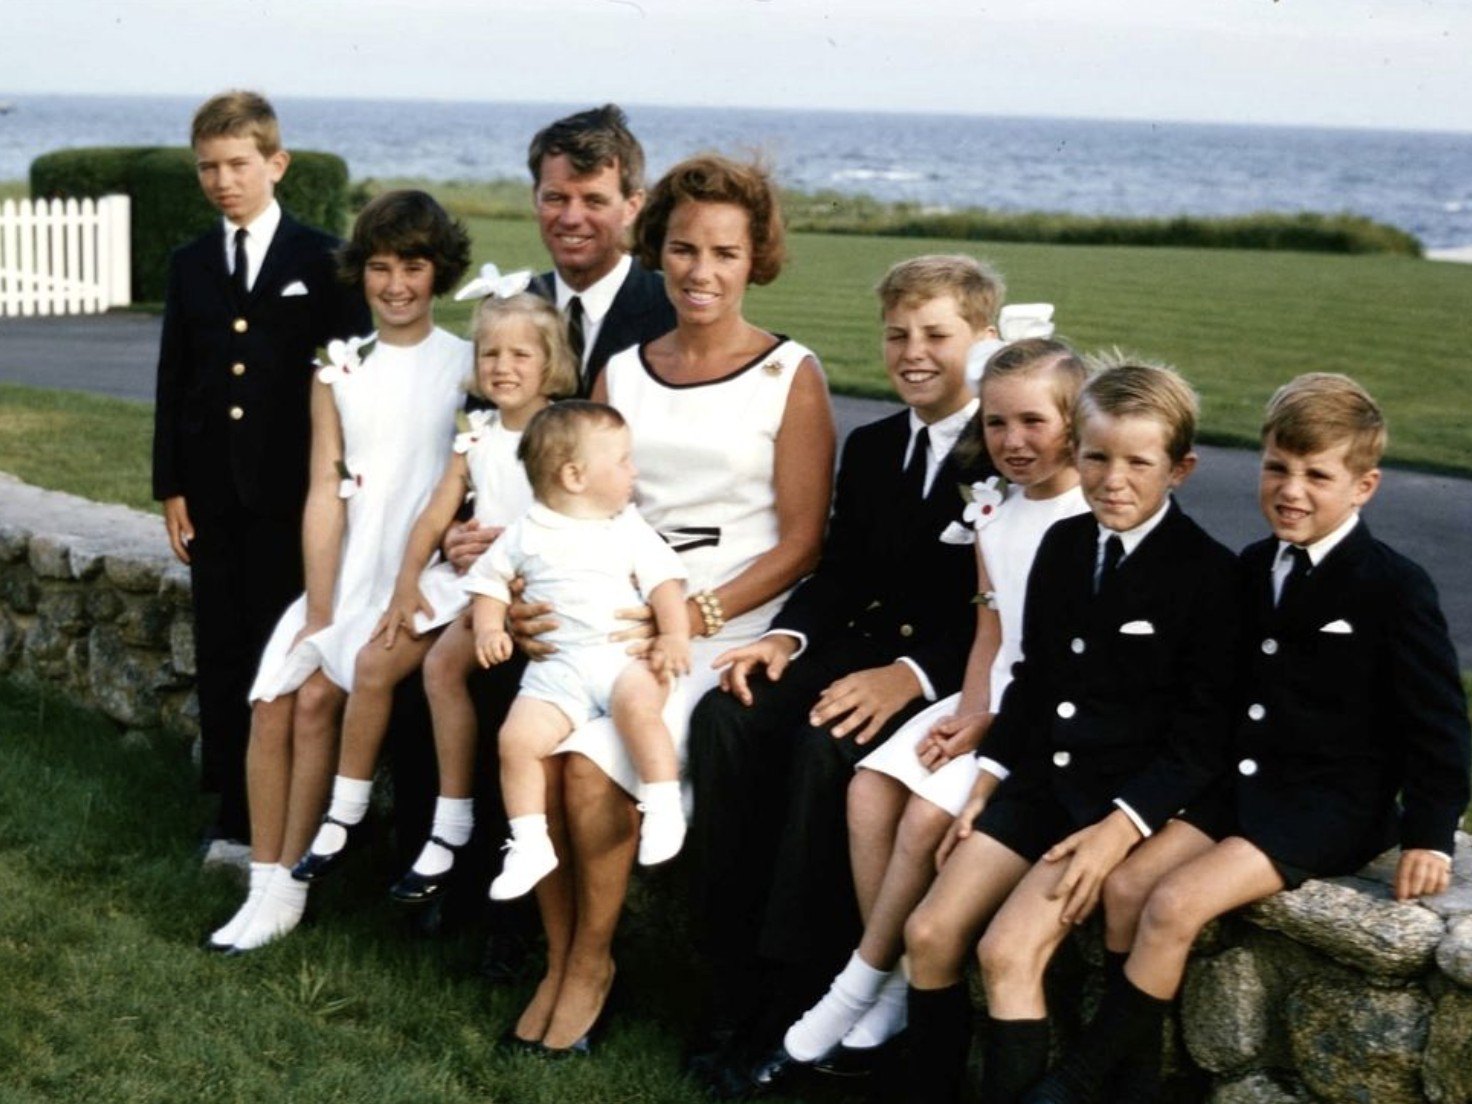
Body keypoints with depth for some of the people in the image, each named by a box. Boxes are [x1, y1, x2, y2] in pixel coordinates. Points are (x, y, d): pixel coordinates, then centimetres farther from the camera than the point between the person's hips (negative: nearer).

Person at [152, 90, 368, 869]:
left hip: (293, 490, -4)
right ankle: (234, 812, 15)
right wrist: (171, 487, 5)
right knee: (222, 652, 7)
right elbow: (173, 383, 10)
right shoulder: (191, 265, 10)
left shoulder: (322, 260, 0)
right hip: (213, 491, 4)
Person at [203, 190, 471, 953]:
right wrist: (320, 615, -5)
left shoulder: (467, 366, -2)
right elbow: (326, 495, 4)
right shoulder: (339, 371, 10)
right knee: (270, 704, -13)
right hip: (343, 575, 4)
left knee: (319, 697, -19)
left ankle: (288, 886, -5)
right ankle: (267, 889, -4)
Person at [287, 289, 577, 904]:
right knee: (374, 661, -5)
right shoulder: (477, 434, 13)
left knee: (444, 661, -27)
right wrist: (407, 580, -5)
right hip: (464, 575, 7)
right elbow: (437, 512, 7)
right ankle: (345, 814, 9)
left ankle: (452, 830, -19)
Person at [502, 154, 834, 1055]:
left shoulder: (790, 376, -1)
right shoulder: (623, 374, 12)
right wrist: (541, 595, -7)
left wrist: (698, 615, -16)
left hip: (733, 623, -4)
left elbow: (801, 542, -4)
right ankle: (559, 958, -3)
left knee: (591, 760, -25)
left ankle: (593, 962, 0)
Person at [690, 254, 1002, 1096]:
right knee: (727, 718, -20)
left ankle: (796, 1006, -21)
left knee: (826, 746, -32)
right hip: (869, 649, 7)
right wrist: (787, 637, -6)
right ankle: (739, 988, -17)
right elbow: (843, 573, 14)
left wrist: (912, 674, -27)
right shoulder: (871, 447, 18)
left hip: (959, 676, -7)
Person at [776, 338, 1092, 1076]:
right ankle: (896, 982, -4)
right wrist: (967, 713, -3)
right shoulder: (993, 512, 10)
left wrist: (990, 725, -17)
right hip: (990, 701, 8)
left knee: (928, 813, -21)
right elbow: (991, 627, 12)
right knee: (870, 787, -10)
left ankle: (861, 983, -4)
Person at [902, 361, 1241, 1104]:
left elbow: (1200, 736, -12)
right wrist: (984, 788, 9)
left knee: (1008, 951, -21)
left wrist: (1119, 829, -20)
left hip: (1133, 798, -6)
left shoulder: (1208, 574, -10)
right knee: (929, 933, -4)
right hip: (1040, 782, 7)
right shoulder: (1063, 545, 10)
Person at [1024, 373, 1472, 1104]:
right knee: (1127, 883, -10)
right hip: (1245, 783, 7)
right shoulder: (1255, 568, 8)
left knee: (1175, 905, -21)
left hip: (1333, 806, -7)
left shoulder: (1395, 589, -12)